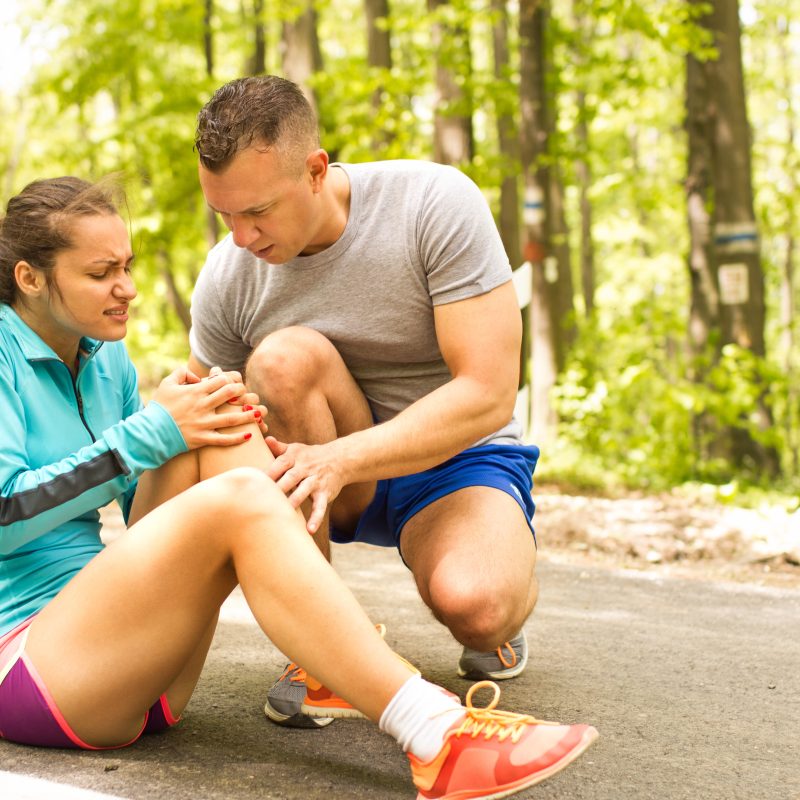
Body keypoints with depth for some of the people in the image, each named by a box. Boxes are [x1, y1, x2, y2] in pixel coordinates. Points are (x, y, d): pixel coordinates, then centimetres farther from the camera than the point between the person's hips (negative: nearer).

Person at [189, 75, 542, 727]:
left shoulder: (436, 203, -20)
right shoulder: (228, 277, -9)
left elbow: (489, 394, -25)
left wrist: (339, 460, -36)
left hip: (456, 460, -3)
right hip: (340, 485, 3)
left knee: (471, 605, -36)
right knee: (285, 356, -30)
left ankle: (511, 593, 7)